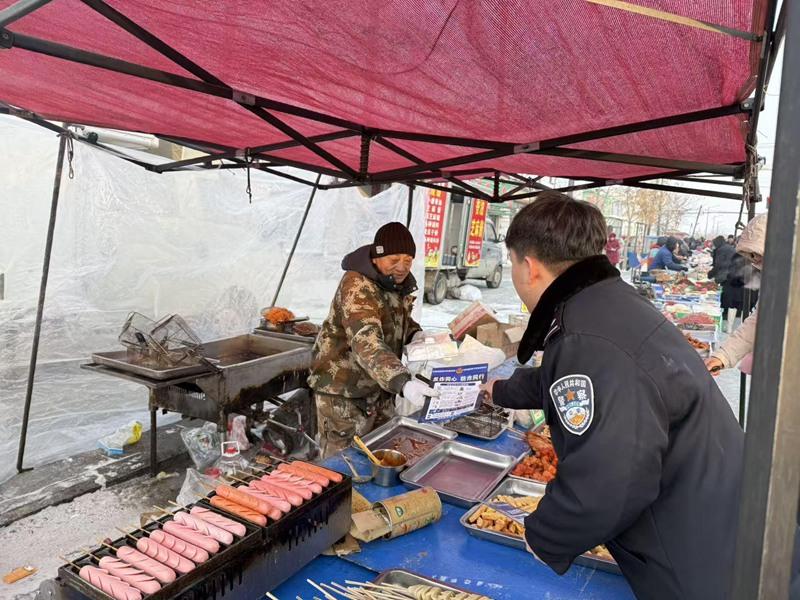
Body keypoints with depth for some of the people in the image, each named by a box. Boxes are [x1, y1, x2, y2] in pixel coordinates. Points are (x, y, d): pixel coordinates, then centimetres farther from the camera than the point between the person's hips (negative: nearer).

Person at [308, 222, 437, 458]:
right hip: (343, 388, -8)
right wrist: (403, 383, -53)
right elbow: (366, 344, -39)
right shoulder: (357, 286, -26)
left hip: (380, 387, 8)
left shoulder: (400, 282, 1)